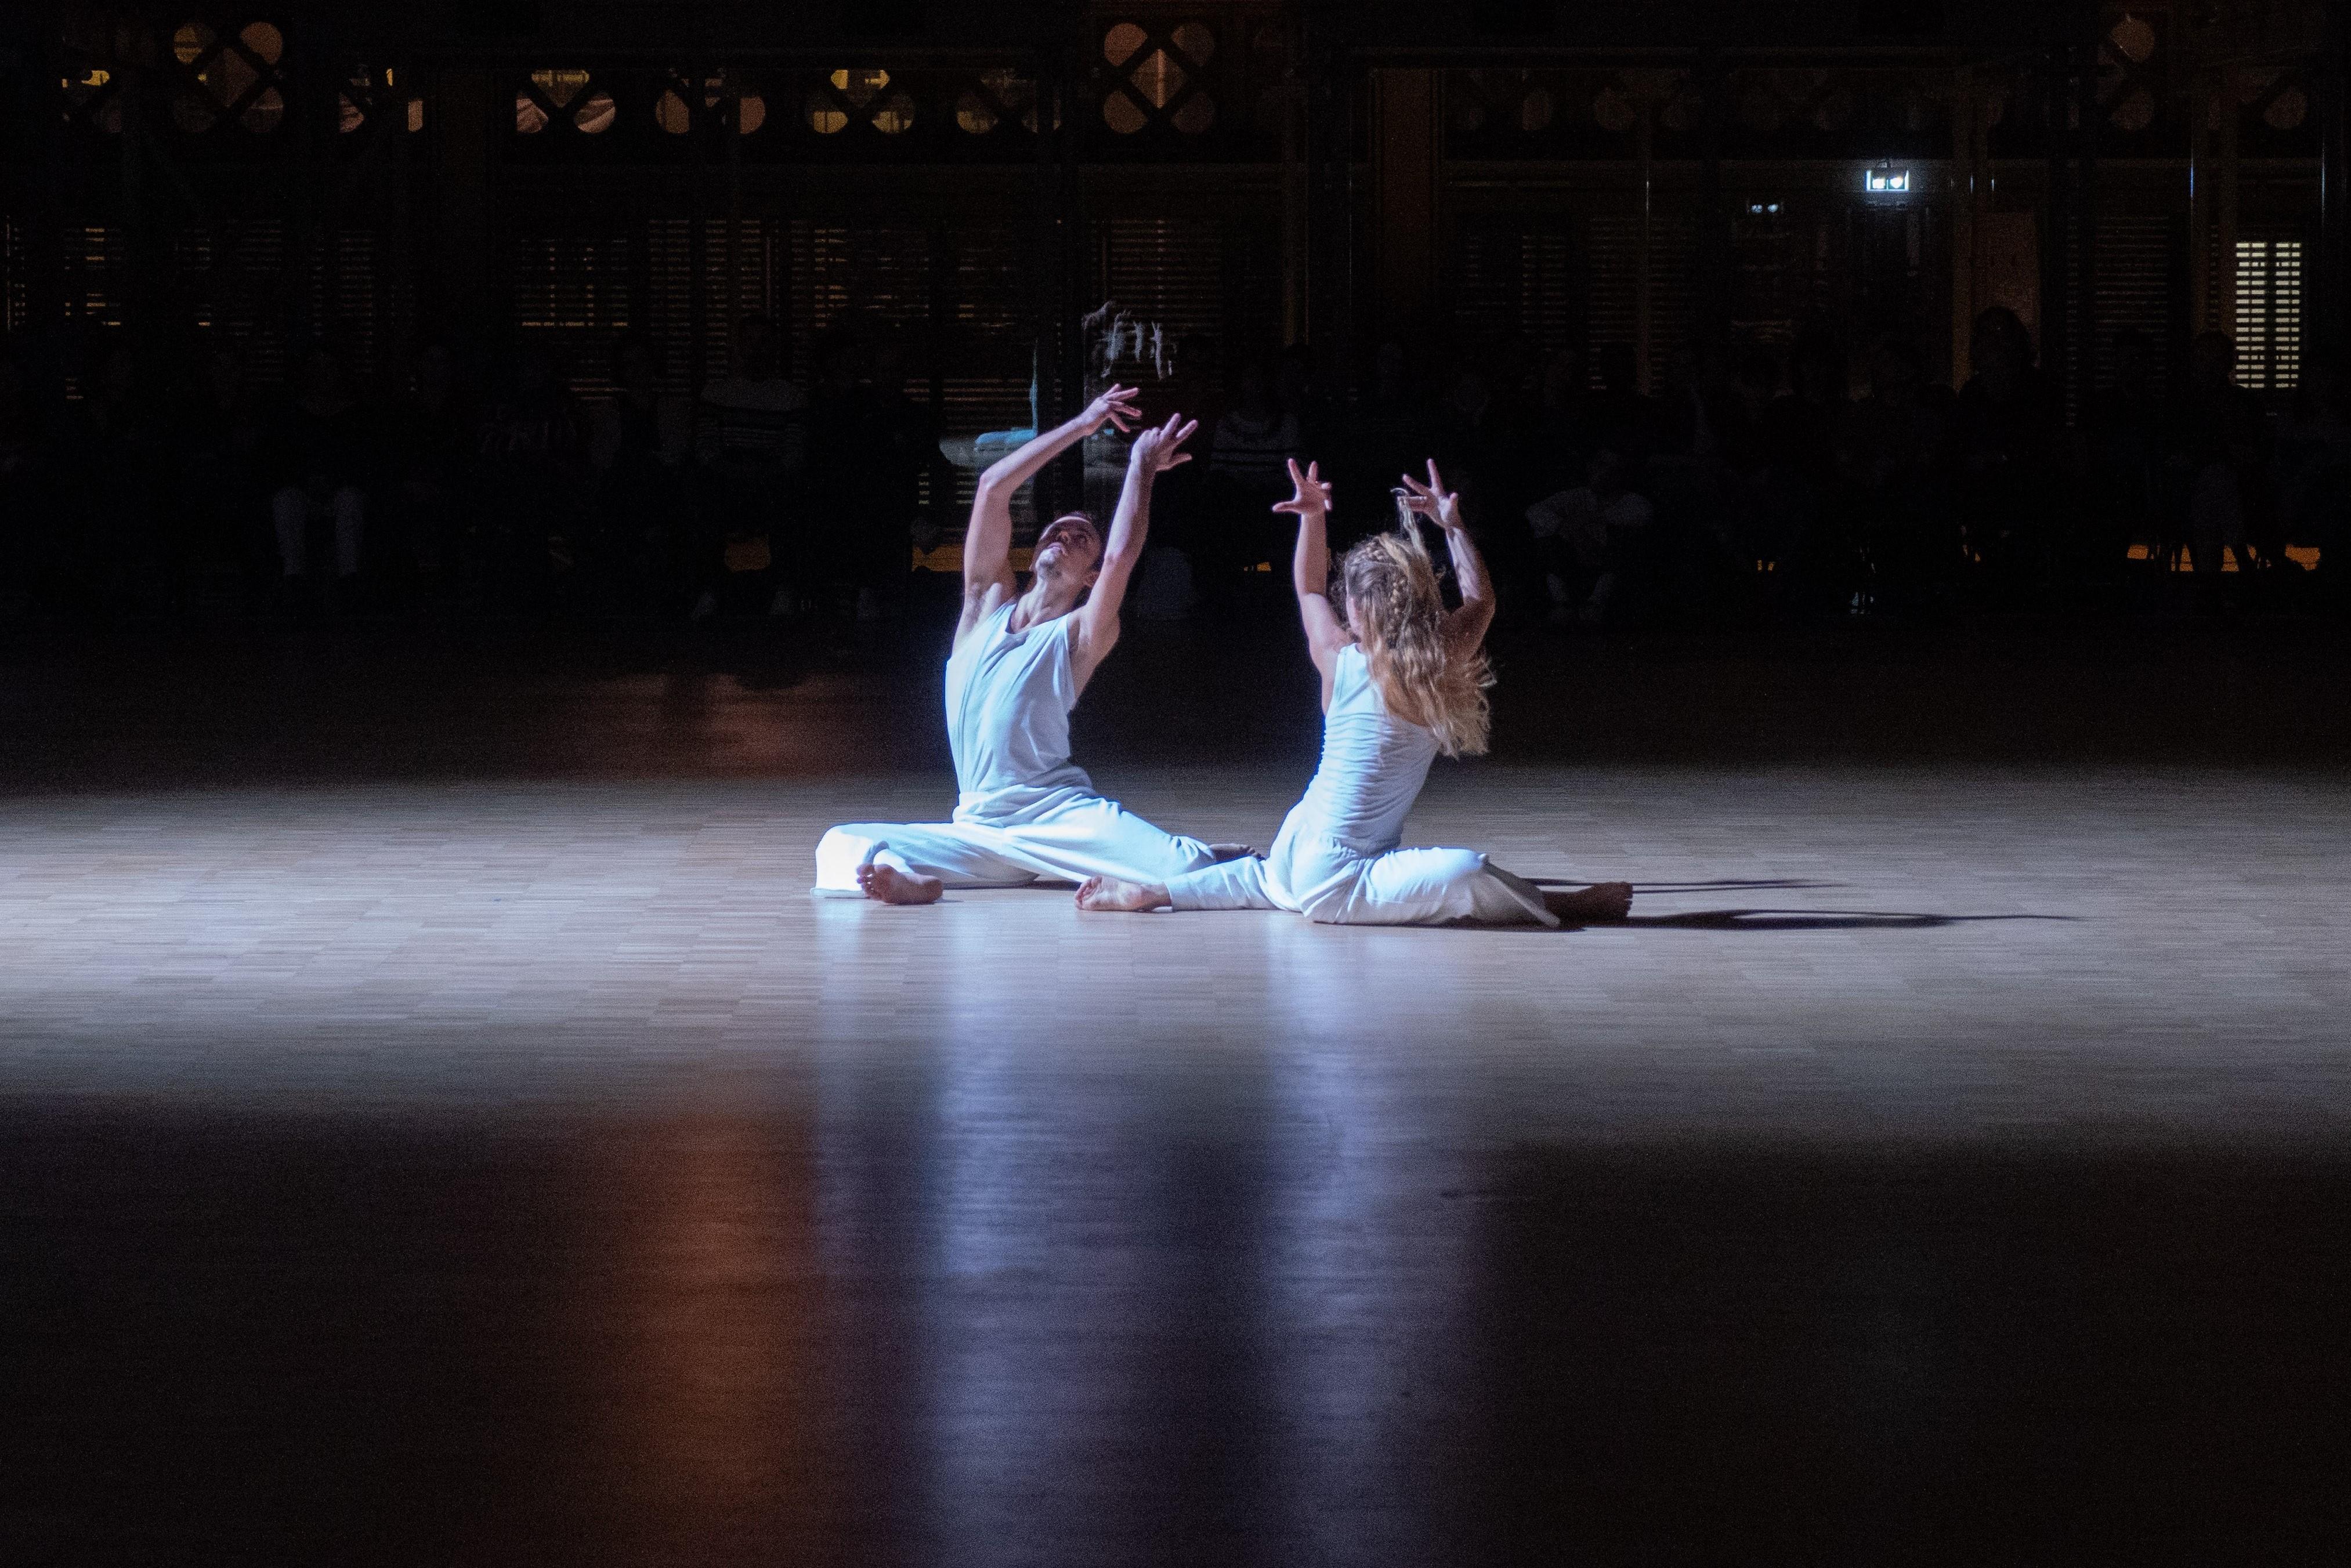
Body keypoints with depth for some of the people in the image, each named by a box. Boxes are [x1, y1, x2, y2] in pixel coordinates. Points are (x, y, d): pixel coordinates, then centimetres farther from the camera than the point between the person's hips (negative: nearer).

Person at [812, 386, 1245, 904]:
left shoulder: (1080, 636, 7)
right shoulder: (988, 603, 17)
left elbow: (1121, 556, -12)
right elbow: (992, 486, 9)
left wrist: (1142, 465, 0)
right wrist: (1083, 425, 9)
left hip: (1061, 813, -3)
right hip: (979, 830, 3)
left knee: (1182, 868, -31)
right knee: (842, 846, -20)